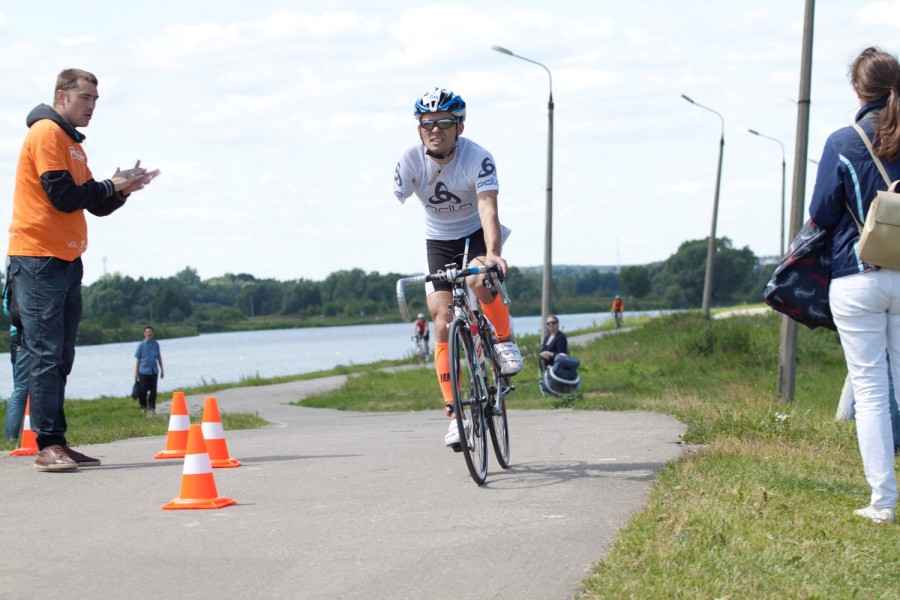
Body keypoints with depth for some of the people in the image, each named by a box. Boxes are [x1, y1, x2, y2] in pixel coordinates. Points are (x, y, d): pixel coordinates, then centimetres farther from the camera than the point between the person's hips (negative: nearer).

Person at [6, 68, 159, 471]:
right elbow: (62, 196, -16)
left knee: (60, 358, 8)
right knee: (45, 354, -11)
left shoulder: (72, 143, 22)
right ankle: (48, 445, -14)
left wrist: (122, 188, 2)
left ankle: (57, 445, 9)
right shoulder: (46, 133, -7)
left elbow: (97, 206, 21)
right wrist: (112, 185, -5)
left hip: (65, 261, 9)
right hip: (38, 260, -9)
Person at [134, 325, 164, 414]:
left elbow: (159, 357, 14)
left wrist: (162, 370, 16)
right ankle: (143, 407, 19)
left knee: (153, 391, 3)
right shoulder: (141, 345, -3)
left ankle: (151, 407, 14)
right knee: (143, 391, 0)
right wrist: (136, 372, 1)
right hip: (144, 371, -2)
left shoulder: (156, 344, 3)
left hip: (154, 371, 2)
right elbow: (137, 359, 2)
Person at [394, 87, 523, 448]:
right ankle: (454, 414, -5)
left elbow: (488, 210, -38)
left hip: (477, 234, -2)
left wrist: (492, 254, -54)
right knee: (443, 322, -10)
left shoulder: (478, 158, -26)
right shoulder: (411, 159, -18)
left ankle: (505, 340, -6)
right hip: (438, 241, 2)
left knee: (478, 282, -35)